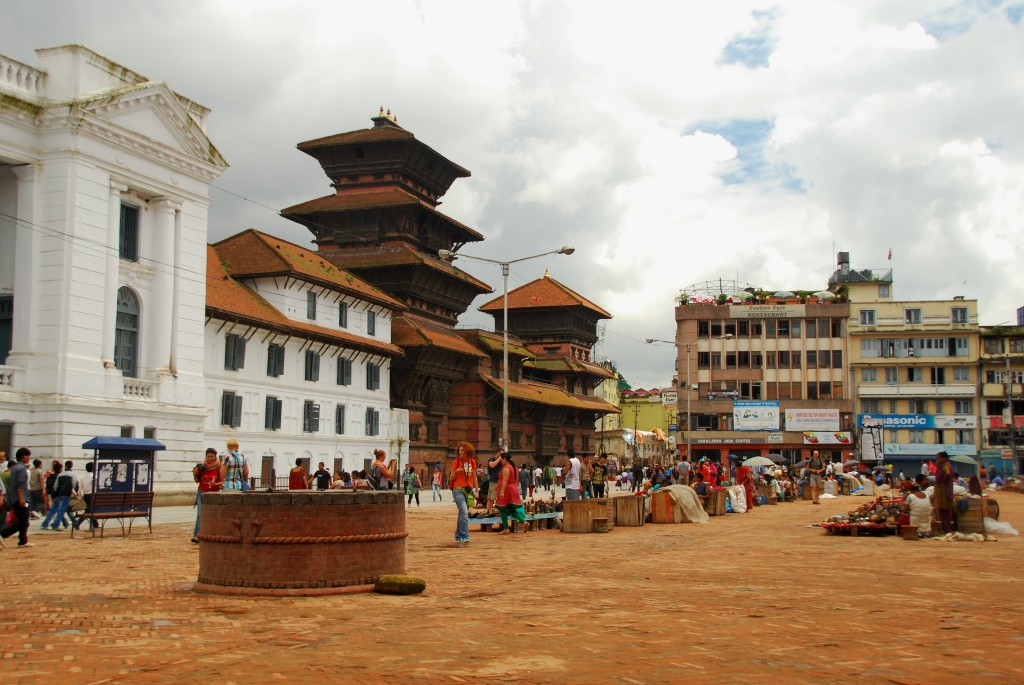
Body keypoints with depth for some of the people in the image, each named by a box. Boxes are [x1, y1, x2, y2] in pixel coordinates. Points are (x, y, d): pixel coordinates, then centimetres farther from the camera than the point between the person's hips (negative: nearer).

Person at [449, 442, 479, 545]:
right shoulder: (456, 462, -3)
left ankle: (458, 537, 18)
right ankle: (464, 536, -22)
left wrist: (476, 490, 14)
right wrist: (456, 472, -19)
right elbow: (451, 478, 1)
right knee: (464, 512, -20)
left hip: (468, 490, 5)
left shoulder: (472, 462, 8)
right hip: (458, 490, -5)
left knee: (462, 513, 10)